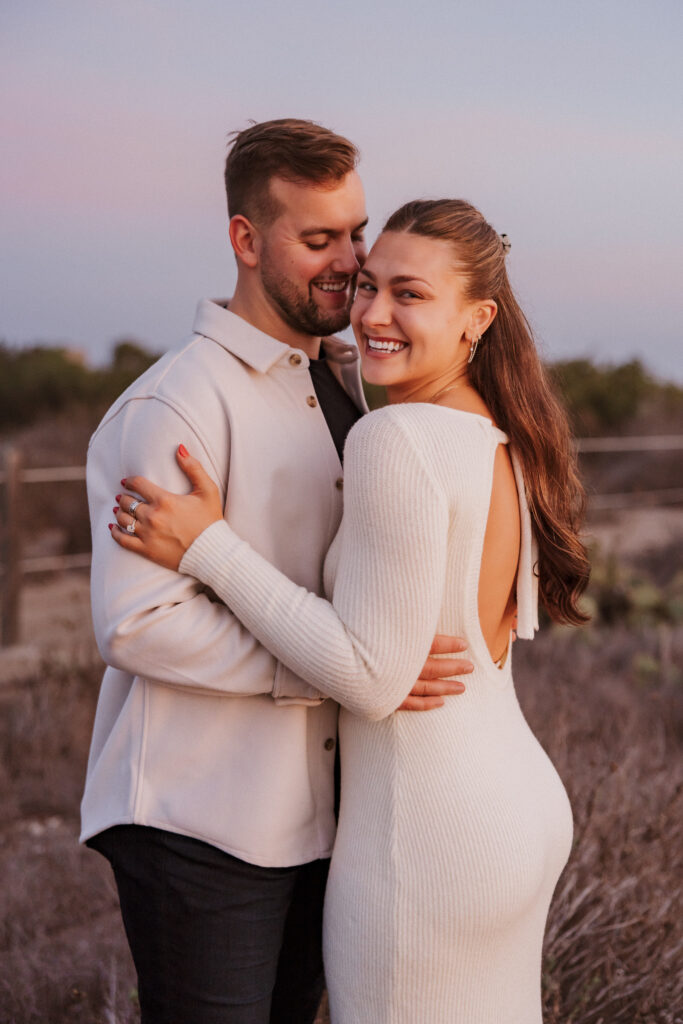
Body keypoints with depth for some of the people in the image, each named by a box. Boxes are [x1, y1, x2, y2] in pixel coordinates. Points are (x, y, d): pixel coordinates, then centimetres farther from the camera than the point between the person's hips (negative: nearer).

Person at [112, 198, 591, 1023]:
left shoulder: (398, 440, -22)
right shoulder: (505, 440, 5)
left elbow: (372, 679, -22)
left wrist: (210, 549, -19)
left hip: (427, 837, -9)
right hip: (525, 804, 9)